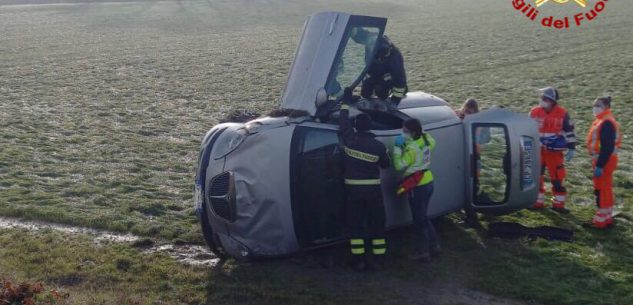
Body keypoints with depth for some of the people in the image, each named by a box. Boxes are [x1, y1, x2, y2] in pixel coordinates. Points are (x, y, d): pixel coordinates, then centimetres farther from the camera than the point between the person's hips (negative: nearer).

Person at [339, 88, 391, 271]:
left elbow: (344, 121, 6)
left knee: (355, 224, 7)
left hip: (353, 188, 0)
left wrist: (346, 102, 18)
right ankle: (379, 258, 16)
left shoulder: (349, 139, -9)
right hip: (373, 188, 0)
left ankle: (358, 260, 7)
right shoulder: (378, 146, -9)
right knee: (377, 223, 11)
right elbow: (386, 165, 5)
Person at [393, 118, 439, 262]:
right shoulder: (425, 140, 1)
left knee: (419, 220, 2)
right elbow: (432, 142, 25)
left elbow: (399, 165, -21)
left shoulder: (412, 148, -23)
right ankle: (434, 245, 27)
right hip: (428, 181, 9)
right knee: (423, 217, 21)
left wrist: (397, 147, -18)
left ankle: (426, 251, 8)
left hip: (418, 186, -9)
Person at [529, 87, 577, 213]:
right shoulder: (534, 112, -1)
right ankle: (538, 202, 20)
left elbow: (569, 131, 0)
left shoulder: (562, 113, -7)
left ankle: (558, 204, 9)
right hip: (538, 150, 3)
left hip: (555, 151, -2)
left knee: (558, 178, -1)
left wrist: (571, 148, -2)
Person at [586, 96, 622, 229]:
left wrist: (599, 165, -26)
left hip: (604, 161, -11)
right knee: (605, 190, 17)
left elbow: (607, 147, -26)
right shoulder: (602, 121, 13)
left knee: (601, 191, -4)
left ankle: (601, 221, 2)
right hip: (602, 160, 11)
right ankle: (607, 218, 26)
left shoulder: (606, 123, -21)